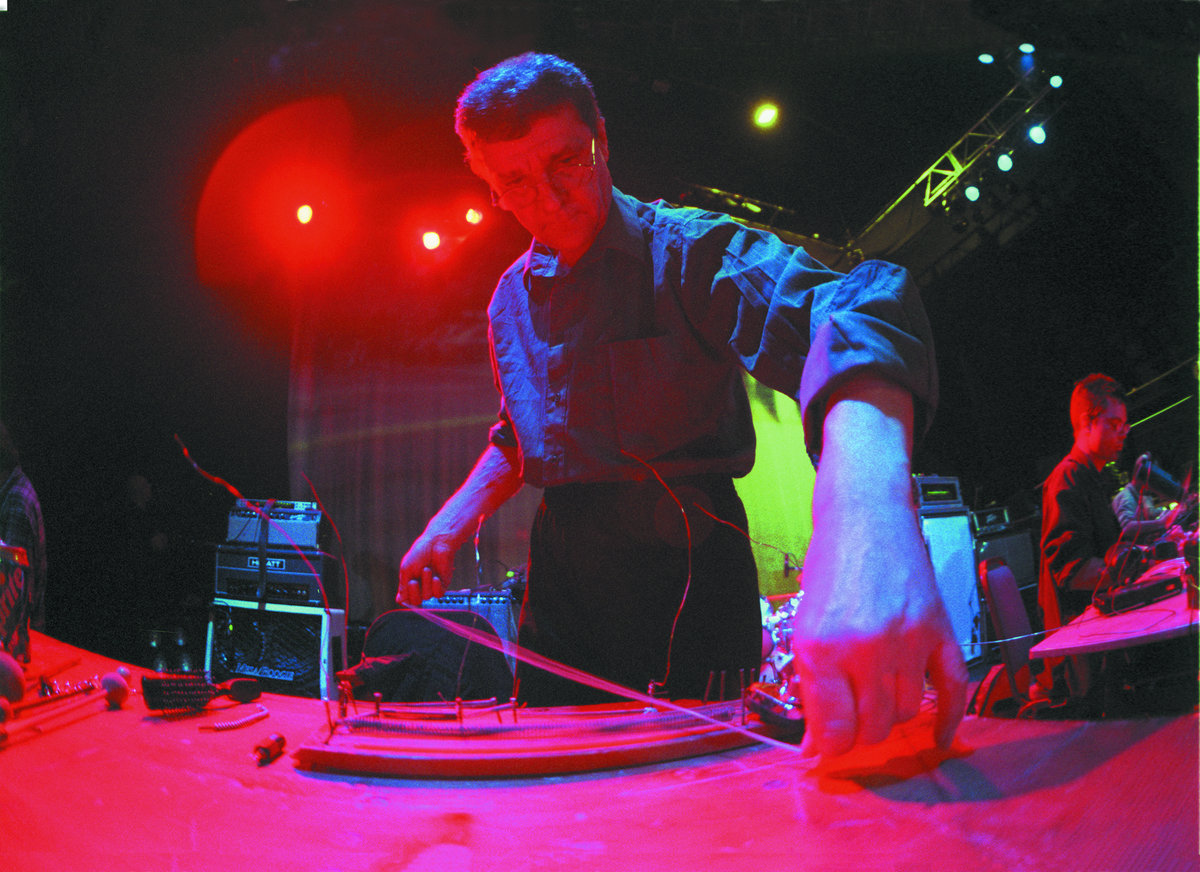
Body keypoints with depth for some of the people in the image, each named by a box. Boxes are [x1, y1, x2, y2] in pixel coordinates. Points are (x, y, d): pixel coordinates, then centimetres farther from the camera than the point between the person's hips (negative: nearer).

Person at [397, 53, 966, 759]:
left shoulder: (688, 251, -15)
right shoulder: (512, 299, 8)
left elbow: (851, 319, -37)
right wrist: (450, 527, 9)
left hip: (685, 570, -6)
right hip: (562, 581, 6)